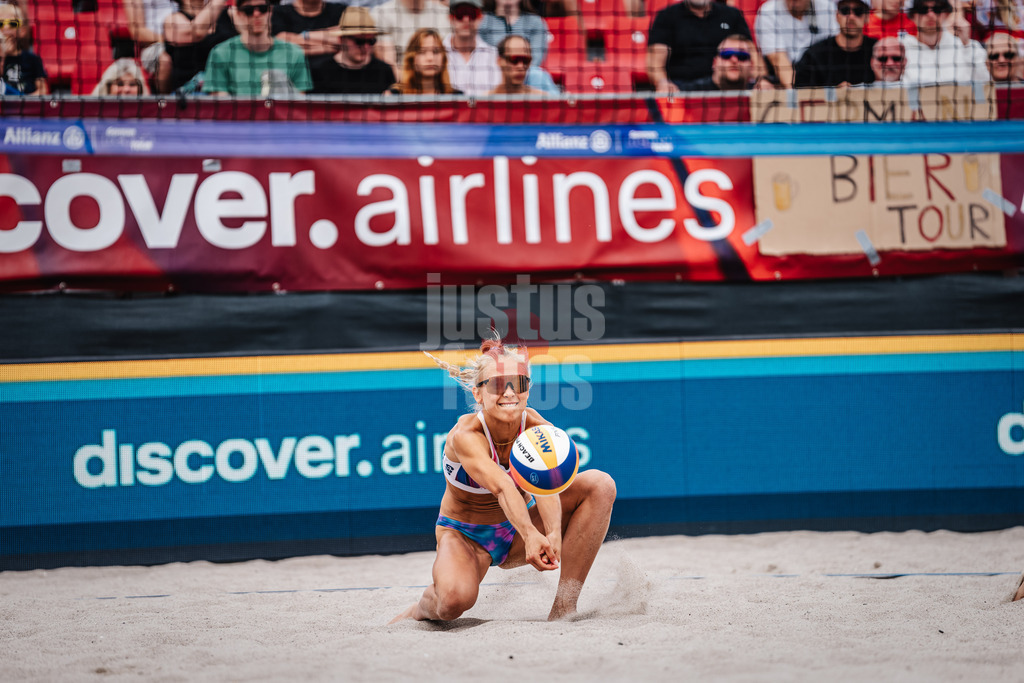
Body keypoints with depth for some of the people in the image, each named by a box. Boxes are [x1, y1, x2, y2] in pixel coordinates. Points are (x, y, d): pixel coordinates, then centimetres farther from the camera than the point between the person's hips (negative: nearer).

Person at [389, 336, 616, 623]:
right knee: (455, 598, -38)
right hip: (466, 535, -4)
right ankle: (427, 605, 3)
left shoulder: (537, 427, -17)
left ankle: (565, 605, -16)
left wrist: (553, 535, -56)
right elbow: (502, 487, -46)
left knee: (599, 484, -18)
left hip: (518, 528, 4)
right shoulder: (465, 436, -28)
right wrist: (531, 536, -64)